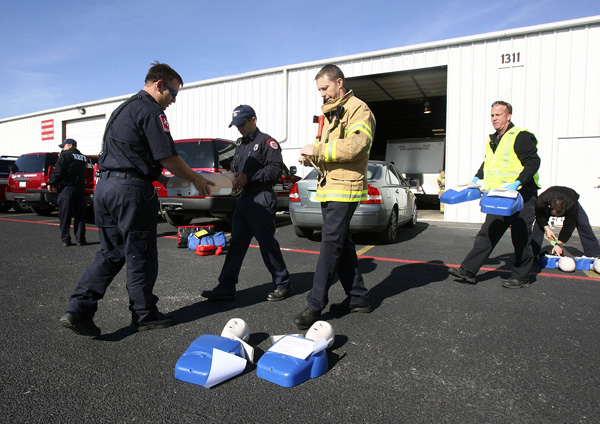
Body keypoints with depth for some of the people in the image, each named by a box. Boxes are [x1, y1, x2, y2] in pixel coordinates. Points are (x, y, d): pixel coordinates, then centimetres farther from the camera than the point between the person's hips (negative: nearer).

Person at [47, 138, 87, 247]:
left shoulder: (65, 155, -5)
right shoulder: (83, 157, 14)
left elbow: (58, 171, -11)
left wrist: (51, 183, -3)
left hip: (66, 188, -5)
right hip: (80, 188, 5)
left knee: (65, 215, 2)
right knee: (80, 215, 8)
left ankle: (65, 240, 3)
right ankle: (80, 239, 6)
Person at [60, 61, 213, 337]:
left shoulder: (124, 108, 23)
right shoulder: (150, 110, -8)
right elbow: (167, 157, -13)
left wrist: (161, 178, 21)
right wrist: (195, 179, 0)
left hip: (105, 186, 9)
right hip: (131, 190, -9)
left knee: (111, 253, 15)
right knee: (140, 256, 3)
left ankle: (78, 310, 10)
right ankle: (144, 315, 16)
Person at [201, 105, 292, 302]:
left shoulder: (266, 141, -4)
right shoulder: (240, 143, 21)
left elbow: (275, 169, -14)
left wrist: (248, 177, -17)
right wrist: (235, 179, 3)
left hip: (261, 199, -8)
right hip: (242, 199, 8)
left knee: (267, 244, -2)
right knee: (236, 244, 8)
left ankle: (283, 285, 12)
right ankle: (226, 288, 14)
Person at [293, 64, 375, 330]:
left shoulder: (358, 110, -7)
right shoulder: (330, 114, 23)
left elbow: (354, 146, -23)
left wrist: (317, 149, -18)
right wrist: (311, 156, 4)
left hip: (345, 188, -10)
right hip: (329, 187, 10)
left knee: (331, 243, -10)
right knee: (342, 244, 11)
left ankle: (315, 305, -6)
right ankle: (358, 297, 22)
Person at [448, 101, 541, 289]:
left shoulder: (521, 136, -10)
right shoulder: (492, 140, 16)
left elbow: (533, 162, -17)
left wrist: (517, 183, -27)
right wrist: (477, 178, 18)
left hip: (521, 197, -8)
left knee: (521, 239, 3)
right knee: (487, 234, 5)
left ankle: (521, 277, 18)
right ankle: (468, 271, 6)